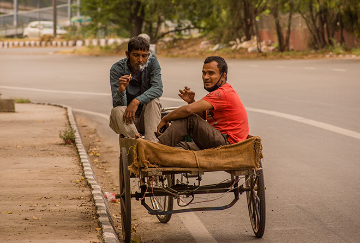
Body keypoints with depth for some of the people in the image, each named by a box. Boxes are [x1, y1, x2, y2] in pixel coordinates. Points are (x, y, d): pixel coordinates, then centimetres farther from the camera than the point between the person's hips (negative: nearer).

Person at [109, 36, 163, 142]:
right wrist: (121, 90, -41)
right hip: (125, 121, -1)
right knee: (117, 110, -32)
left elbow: (158, 89, -21)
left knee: (153, 101, -27)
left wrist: (137, 101, -37)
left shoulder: (152, 62, -6)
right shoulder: (117, 69, -12)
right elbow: (118, 104, -18)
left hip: (146, 118, 1)